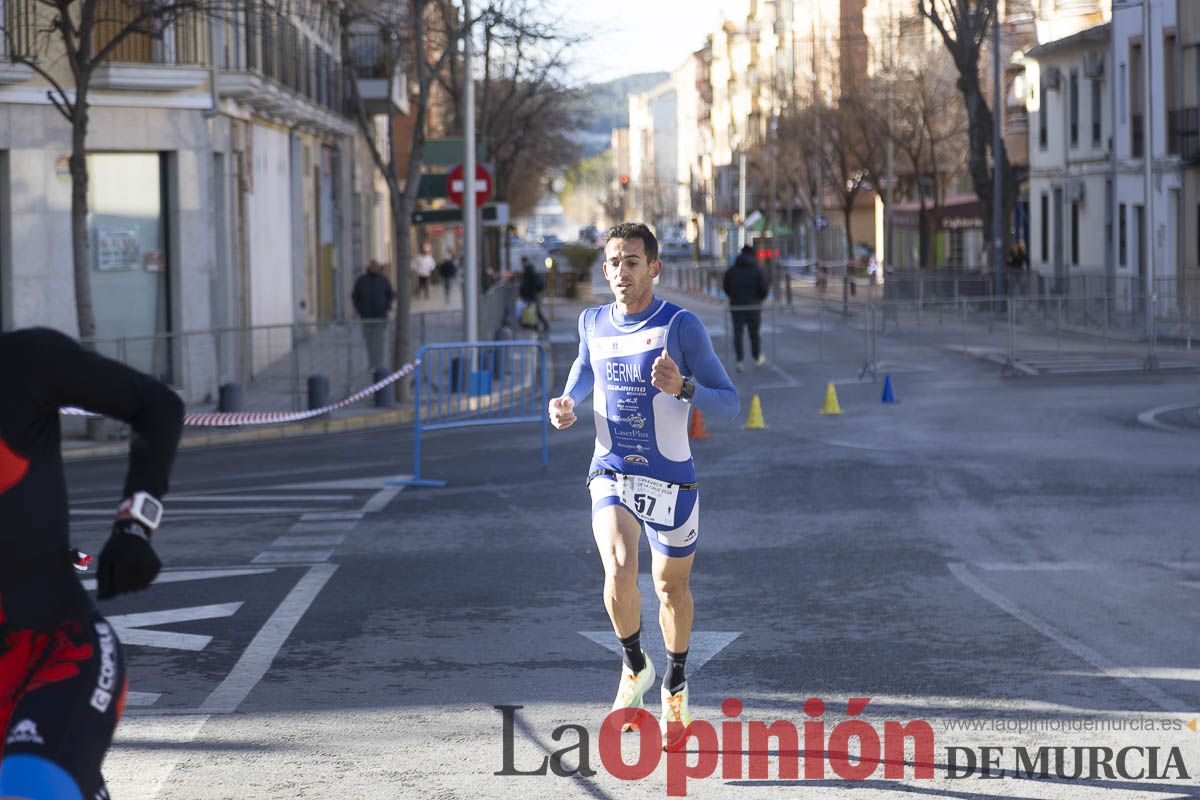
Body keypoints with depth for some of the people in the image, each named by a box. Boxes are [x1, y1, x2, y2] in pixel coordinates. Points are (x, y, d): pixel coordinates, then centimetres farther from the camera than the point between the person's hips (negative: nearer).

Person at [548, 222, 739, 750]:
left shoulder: (681, 326, -11)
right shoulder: (593, 323, 2)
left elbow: (729, 404, -10)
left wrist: (683, 387, -29)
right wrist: (567, 402, 5)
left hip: (671, 480, -2)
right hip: (611, 475, 2)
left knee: (671, 586, 13)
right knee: (618, 571, -22)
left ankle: (675, 686, 38)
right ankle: (634, 667, 4)